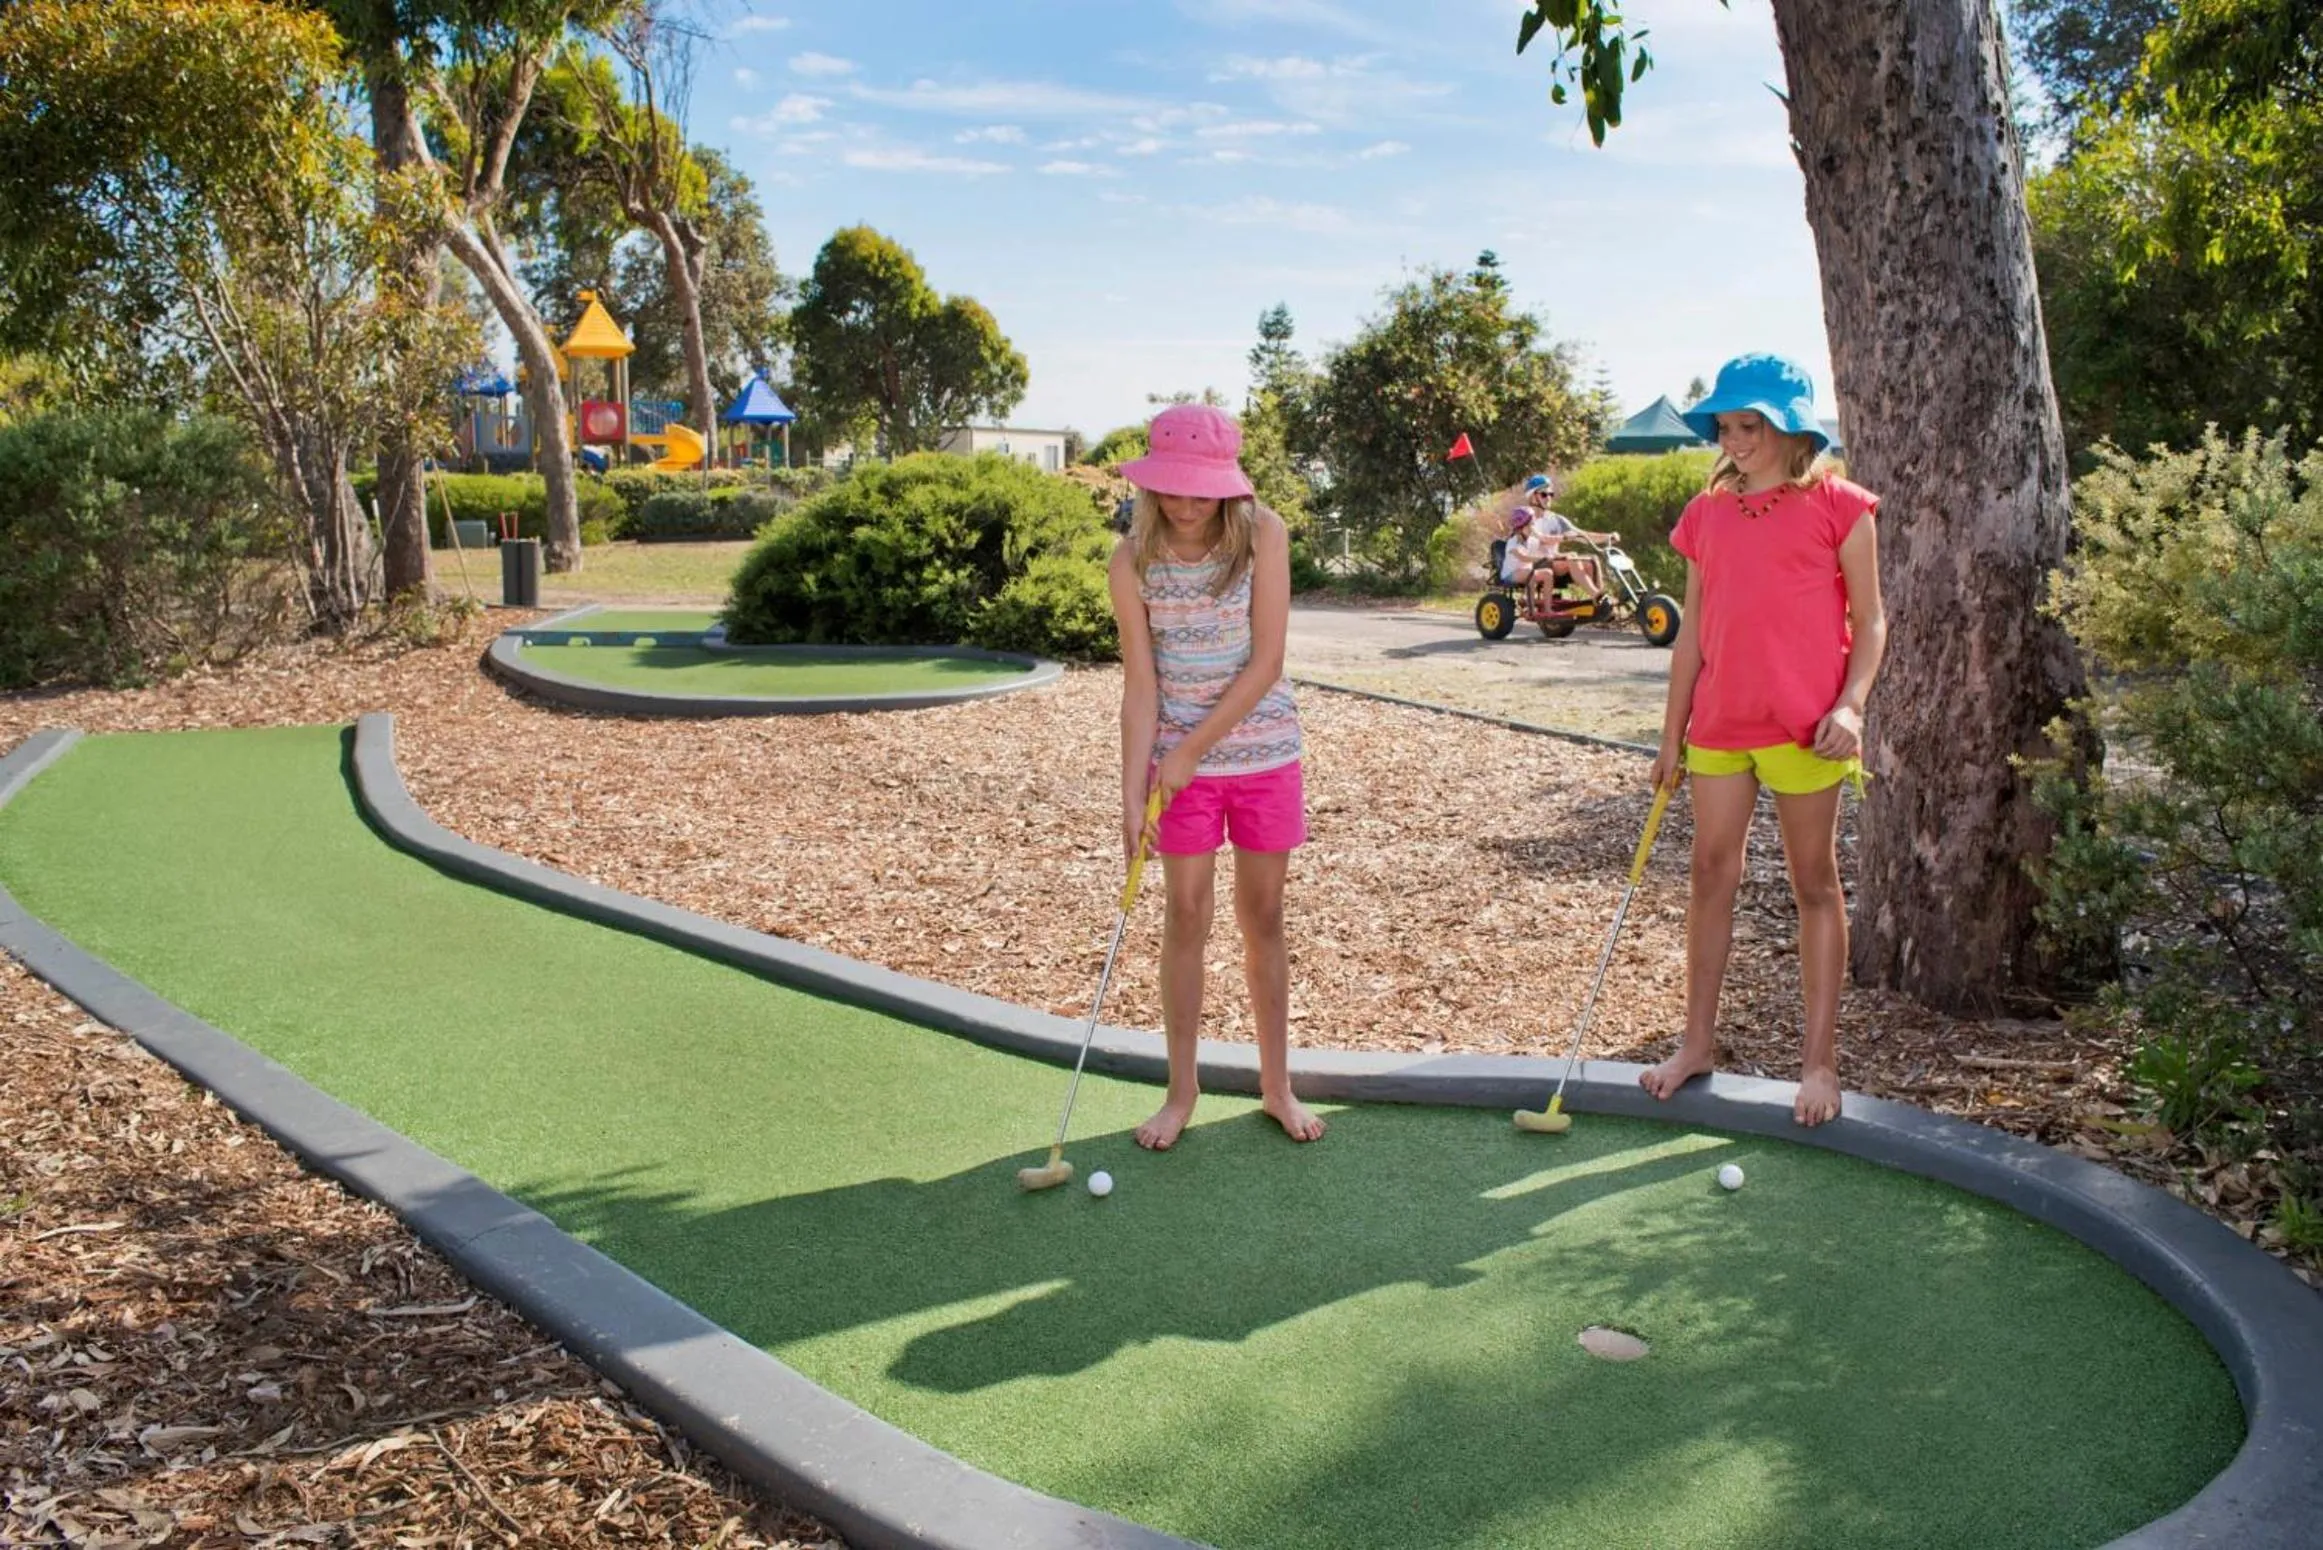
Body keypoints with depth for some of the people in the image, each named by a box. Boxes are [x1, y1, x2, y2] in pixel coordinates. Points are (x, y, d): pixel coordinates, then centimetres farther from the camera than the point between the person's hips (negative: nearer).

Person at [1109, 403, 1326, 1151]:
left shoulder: (1263, 535, -12)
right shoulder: (1133, 560, -9)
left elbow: (1265, 662, -14)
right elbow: (1140, 682, -9)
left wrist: (1191, 749, -16)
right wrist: (1133, 792, -14)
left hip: (1264, 750, 0)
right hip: (1180, 757, 0)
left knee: (1263, 916, 10)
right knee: (1185, 918, 5)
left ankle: (1276, 1083, 23)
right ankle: (1181, 1087, 18)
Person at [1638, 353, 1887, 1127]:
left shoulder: (1837, 505, -2)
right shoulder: (1707, 514, 11)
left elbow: (1868, 621, -1)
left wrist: (1851, 704, -15)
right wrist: (1672, 733, 12)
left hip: (1803, 726, -4)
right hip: (1719, 726, 5)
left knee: (1814, 883, 4)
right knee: (1711, 873, 8)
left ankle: (1819, 1058, 12)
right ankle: (1698, 1040, 19)